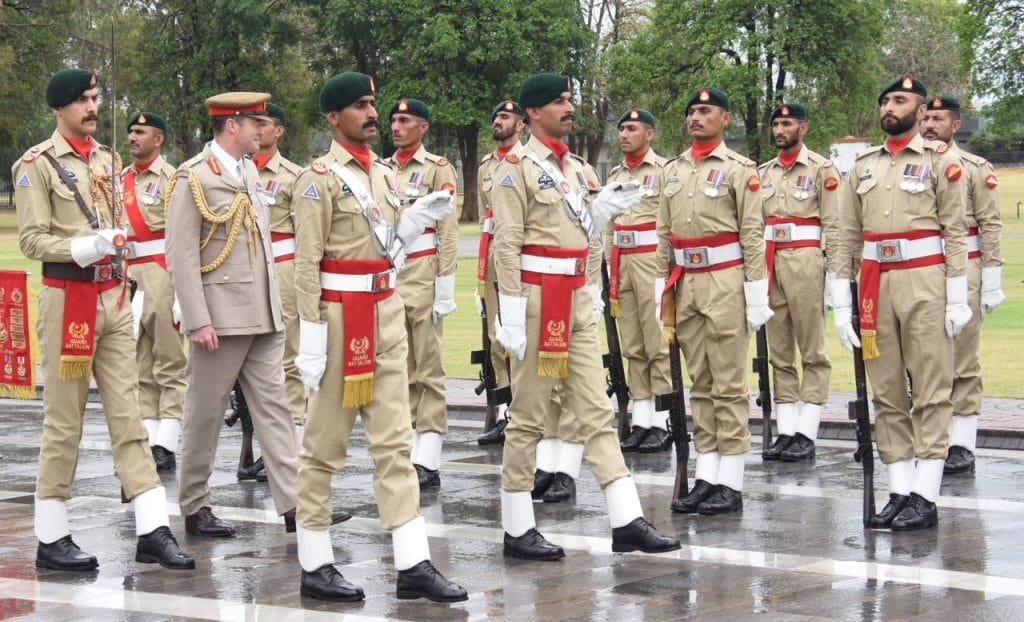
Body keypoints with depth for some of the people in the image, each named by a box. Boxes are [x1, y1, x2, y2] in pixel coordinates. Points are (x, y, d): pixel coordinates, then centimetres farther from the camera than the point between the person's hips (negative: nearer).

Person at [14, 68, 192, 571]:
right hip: (67, 299, -6)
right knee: (63, 422, -1)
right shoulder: (37, 165, -7)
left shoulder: (108, 160, 13)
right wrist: (84, 248, -24)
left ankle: (153, 531, 1)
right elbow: (32, 239, -12)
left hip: (113, 299, 6)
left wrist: (124, 287, 15)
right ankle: (51, 539, 8)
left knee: (128, 415, 3)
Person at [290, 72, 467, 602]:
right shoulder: (320, 178, -9)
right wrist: (311, 338, -17)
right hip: (341, 317, -7)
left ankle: (413, 565, 3)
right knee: (325, 447, 2)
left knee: (395, 442, 4)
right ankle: (315, 567, 10)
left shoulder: (384, 174, 13)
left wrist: (417, 220, 1)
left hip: (387, 315, 7)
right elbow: (307, 264, -13)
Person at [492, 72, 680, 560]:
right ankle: (517, 530, 7)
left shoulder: (576, 168, 15)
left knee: (597, 412, 4)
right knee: (528, 418, 0)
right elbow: (507, 245, -14)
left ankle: (626, 521, 3)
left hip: (578, 300, 7)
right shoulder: (517, 168, -8)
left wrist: (603, 208, 2)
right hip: (538, 298, -7)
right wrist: (512, 316, -18)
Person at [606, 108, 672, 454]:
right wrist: (612, 273, 16)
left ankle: (661, 425, -3)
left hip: (653, 260, -7)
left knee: (658, 346, -5)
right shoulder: (615, 175, 16)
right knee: (632, 348, 7)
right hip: (622, 264, 7)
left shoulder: (664, 171, -5)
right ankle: (640, 423, 11)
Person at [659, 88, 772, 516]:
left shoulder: (739, 169, -4)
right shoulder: (673, 170, 14)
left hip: (725, 281, -6)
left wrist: (756, 294, -12)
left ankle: (731, 484, 0)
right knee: (699, 383, 9)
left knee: (729, 384, -3)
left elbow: (753, 235, -8)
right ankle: (706, 477, 12)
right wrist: (663, 285, 12)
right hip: (686, 284, 6)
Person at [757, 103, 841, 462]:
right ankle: (786, 432, 10)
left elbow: (833, 226, -5)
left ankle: (806, 435, -3)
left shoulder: (821, 169, -1)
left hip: (805, 261, -6)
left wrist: (834, 276, -11)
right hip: (770, 265, 6)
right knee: (779, 353, 7)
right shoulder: (764, 172, 15)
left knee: (812, 351, -3)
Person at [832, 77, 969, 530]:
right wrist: (841, 302, 7)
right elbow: (848, 236, 13)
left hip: (924, 283, -5)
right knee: (886, 393, 5)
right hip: (875, 285, 5)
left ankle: (925, 498, -4)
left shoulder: (940, 161, 2)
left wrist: (958, 299, -10)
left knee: (931, 392, -4)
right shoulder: (864, 166, 14)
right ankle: (899, 493, 9)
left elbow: (956, 232, -3)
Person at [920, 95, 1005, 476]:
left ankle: (962, 446, 0)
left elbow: (990, 226, -3)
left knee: (963, 362, -2)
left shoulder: (975, 169, 1)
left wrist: (991, 281, -10)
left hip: (962, 273, -4)